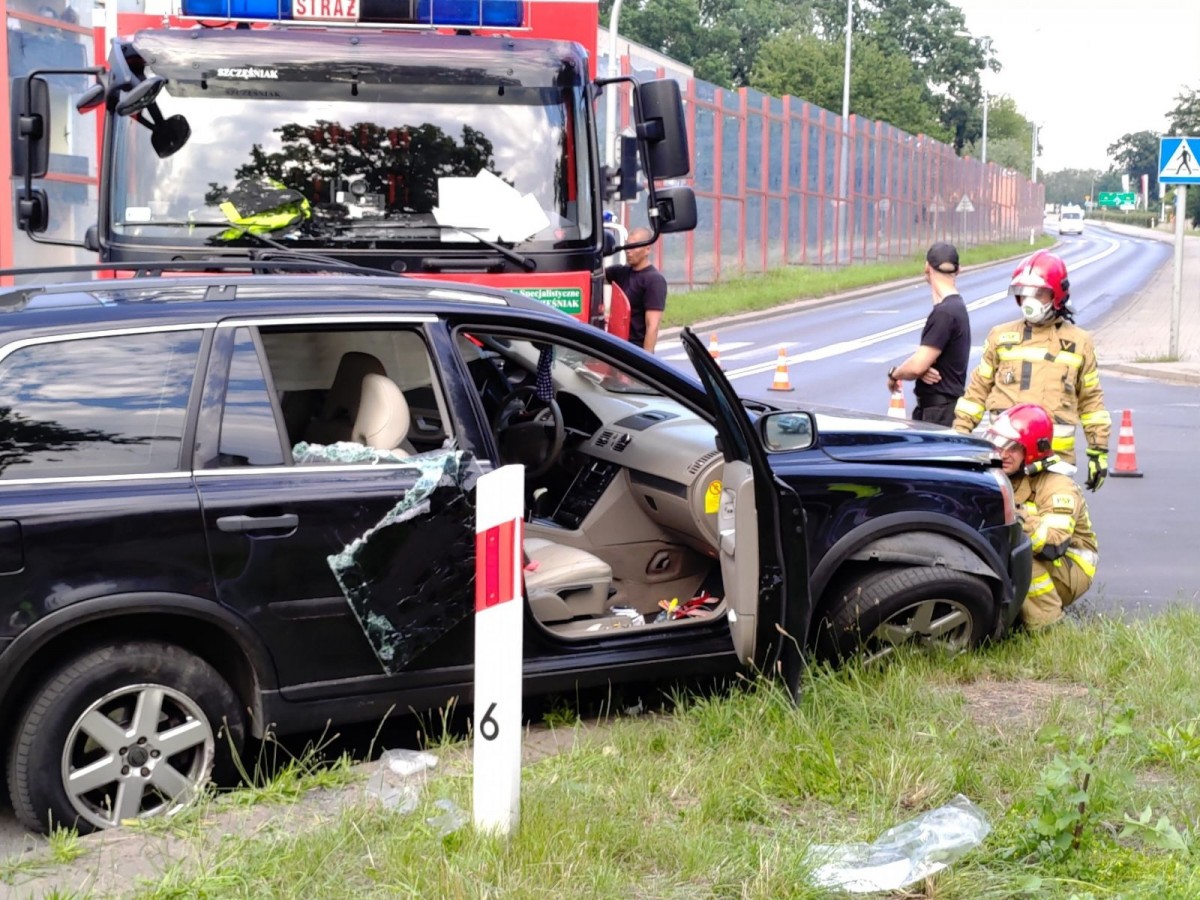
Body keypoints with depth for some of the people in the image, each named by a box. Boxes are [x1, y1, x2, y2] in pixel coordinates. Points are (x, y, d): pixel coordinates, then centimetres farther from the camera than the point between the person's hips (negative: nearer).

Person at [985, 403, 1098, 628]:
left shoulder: (1057, 486, -20)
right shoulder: (1006, 478, 3)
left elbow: (1054, 544, -34)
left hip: (1068, 568, -6)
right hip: (1035, 561, 7)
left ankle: (1047, 622, -20)